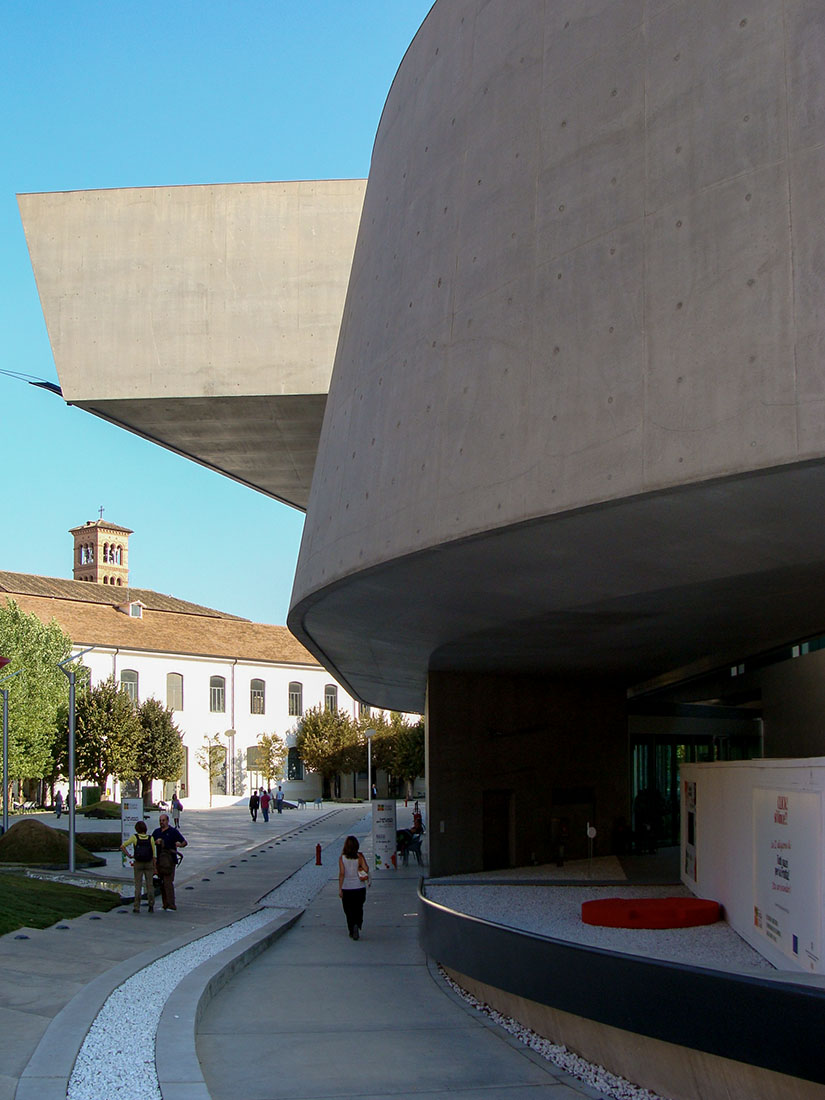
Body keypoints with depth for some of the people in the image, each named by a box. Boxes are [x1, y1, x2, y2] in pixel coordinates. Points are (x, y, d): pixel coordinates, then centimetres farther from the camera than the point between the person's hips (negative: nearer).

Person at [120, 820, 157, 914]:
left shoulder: (134, 837, -7)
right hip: (149, 864, 1)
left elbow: (122, 846, -12)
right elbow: (154, 854, -5)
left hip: (138, 864, -1)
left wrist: (129, 856, -3)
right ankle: (151, 906, 3)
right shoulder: (151, 838, -5)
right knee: (150, 885, 8)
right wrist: (155, 867, 2)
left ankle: (136, 907, 1)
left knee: (138, 886, 5)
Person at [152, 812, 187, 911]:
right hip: (159, 860, 5)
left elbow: (184, 842, -2)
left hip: (170, 860, -5)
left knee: (168, 882, -14)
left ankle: (171, 904, -14)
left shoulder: (173, 831, 0)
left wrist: (180, 844, -24)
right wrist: (156, 842, -7)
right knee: (162, 883, 6)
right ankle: (165, 904, 12)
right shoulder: (157, 831, 15)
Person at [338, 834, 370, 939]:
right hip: (359, 887, 1)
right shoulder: (360, 856, -7)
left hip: (346, 888, 0)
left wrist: (340, 889, -8)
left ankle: (352, 932, 12)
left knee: (349, 911, 12)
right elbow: (366, 869, -15)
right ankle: (357, 925, -12)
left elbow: (341, 873, -11)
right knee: (358, 909, 13)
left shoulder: (342, 858, -8)